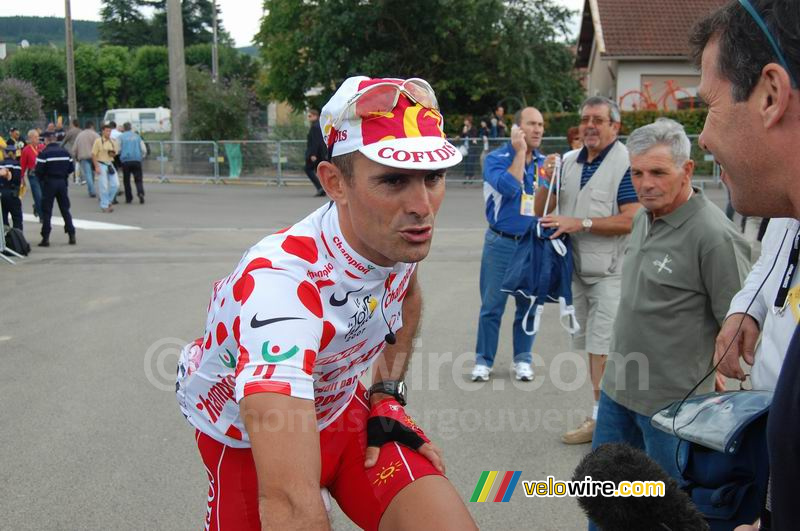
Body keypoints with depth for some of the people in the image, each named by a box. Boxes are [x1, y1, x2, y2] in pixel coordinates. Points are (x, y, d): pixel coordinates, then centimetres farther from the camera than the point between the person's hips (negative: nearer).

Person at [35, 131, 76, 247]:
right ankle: (72, 236, 9)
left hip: (49, 183, -4)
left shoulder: (44, 153, -11)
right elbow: (71, 168, 5)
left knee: (46, 211, 3)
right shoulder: (64, 152, 4)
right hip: (63, 182, 4)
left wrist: (42, 178, 6)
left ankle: (46, 238, 1)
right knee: (65, 210, 12)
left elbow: (39, 171, -14)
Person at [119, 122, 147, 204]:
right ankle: (141, 193, -23)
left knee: (126, 180, 9)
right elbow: (144, 150, 7)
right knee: (138, 179, 3)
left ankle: (128, 198, 9)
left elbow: (118, 149, -2)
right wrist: (142, 156, 24)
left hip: (126, 161, -1)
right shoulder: (137, 136, 12)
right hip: (137, 160, 1)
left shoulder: (121, 137, 4)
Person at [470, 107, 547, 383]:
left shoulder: (545, 162, 8)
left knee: (528, 305, 10)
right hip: (501, 243, -3)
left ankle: (522, 359, 23)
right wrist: (520, 152, -17)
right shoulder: (496, 158, -5)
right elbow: (508, 187, -24)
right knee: (492, 305, 1)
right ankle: (483, 360, 13)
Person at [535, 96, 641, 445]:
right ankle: (601, 416, 24)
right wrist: (547, 181, -4)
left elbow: (631, 220, -19)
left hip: (610, 271, -7)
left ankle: (602, 418, -1)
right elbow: (539, 213, 14)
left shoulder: (626, 164, -11)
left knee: (604, 346, -8)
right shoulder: (569, 162, 10)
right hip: (577, 269, 7)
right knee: (590, 345, 13)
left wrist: (581, 223, -19)